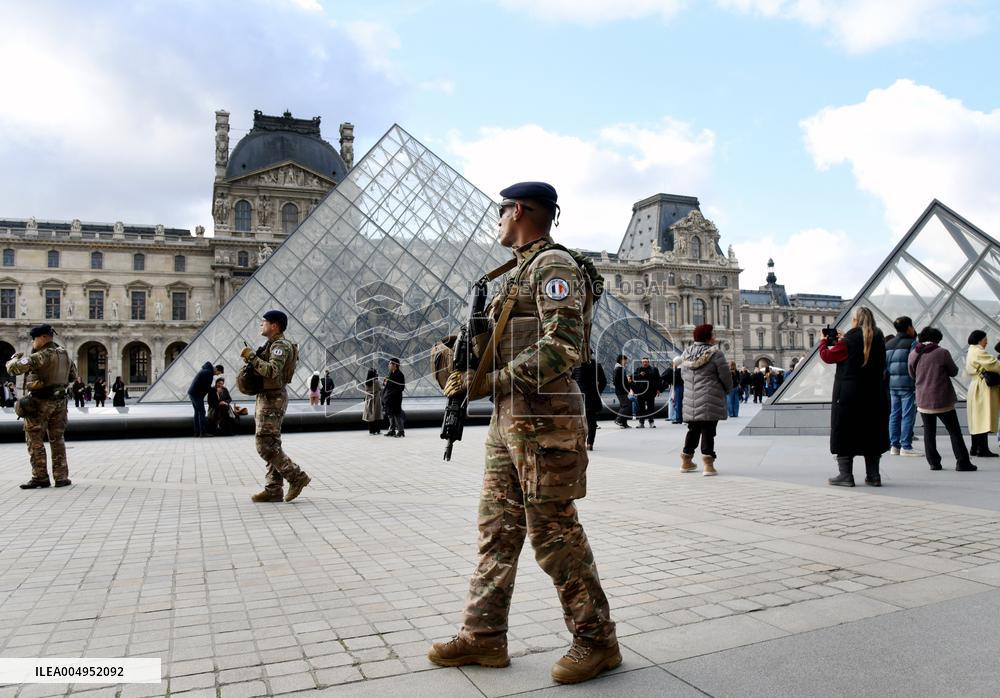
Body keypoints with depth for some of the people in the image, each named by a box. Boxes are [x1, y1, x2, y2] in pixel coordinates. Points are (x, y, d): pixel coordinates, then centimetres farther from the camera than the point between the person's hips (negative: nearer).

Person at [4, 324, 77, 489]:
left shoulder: (42, 356, -16)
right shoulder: (65, 355, 7)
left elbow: (14, 368, -20)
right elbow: (73, 377, 20)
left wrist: (16, 358, -1)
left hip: (40, 403, -7)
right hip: (59, 402, 7)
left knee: (35, 441, 4)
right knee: (57, 440, 13)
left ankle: (40, 478, 5)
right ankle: (61, 477, 12)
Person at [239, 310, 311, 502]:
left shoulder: (281, 345, -13)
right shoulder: (273, 345, 20)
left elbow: (272, 372, -27)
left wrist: (251, 356, -20)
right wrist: (251, 359, 6)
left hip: (272, 399, -10)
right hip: (266, 398, 10)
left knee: (266, 445, -12)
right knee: (271, 445, 9)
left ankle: (297, 477, -6)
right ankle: (273, 489, 13)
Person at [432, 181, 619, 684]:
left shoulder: (554, 265, -9)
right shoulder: (523, 270, 20)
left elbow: (562, 350, -20)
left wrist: (491, 383, -16)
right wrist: (468, 369, 6)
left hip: (543, 419, -10)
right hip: (509, 420, 10)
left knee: (554, 534, -2)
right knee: (497, 529, 12)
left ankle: (597, 641, 14)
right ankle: (484, 636, 23)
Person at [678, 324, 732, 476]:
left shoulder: (686, 354, 8)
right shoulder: (715, 353, -10)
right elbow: (725, 375, -7)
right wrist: (727, 390, 11)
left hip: (690, 401, 6)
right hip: (710, 400, -6)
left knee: (693, 430, 18)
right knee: (708, 431, -1)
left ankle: (686, 462, 26)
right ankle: (708, 464, -2)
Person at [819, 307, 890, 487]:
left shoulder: (849, 341, -12)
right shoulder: (878, 340, 6)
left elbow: (827, 356, -3)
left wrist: (824, 342, 14)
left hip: (848, 395, -6)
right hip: (874, 396, 6)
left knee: (845, 434, 1)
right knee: (872, 434, 12)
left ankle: (845, 475, 0)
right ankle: (873, 475, 16)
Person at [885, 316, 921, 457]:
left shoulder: (888, 344, 14)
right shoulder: (912, 343, -6)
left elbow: (884, 366, 14)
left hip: (892, 385, 6)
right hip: (907, 384, -6)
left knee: (894, 415, 9)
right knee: (908, 415, -2)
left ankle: (894, 445, 12)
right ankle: (906, 446, -2)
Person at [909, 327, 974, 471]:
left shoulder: (912, 355, 0)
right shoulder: (942, 352, -10)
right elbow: (954, 372, 1)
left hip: (923, 401, 3)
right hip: (943, 400, -3)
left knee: (929, 432, 11)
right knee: (954, 431, 6)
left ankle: (934, 462, 10)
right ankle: (962, 462, 5)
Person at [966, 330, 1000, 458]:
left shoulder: (972, 351, 19)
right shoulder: (978, 352, -13)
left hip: (976, 387, 11)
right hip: (982, 389, -11)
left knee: (977, 420, 12)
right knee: (984, 419, -9)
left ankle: (975, 448, 16)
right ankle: (982, 449, -8)